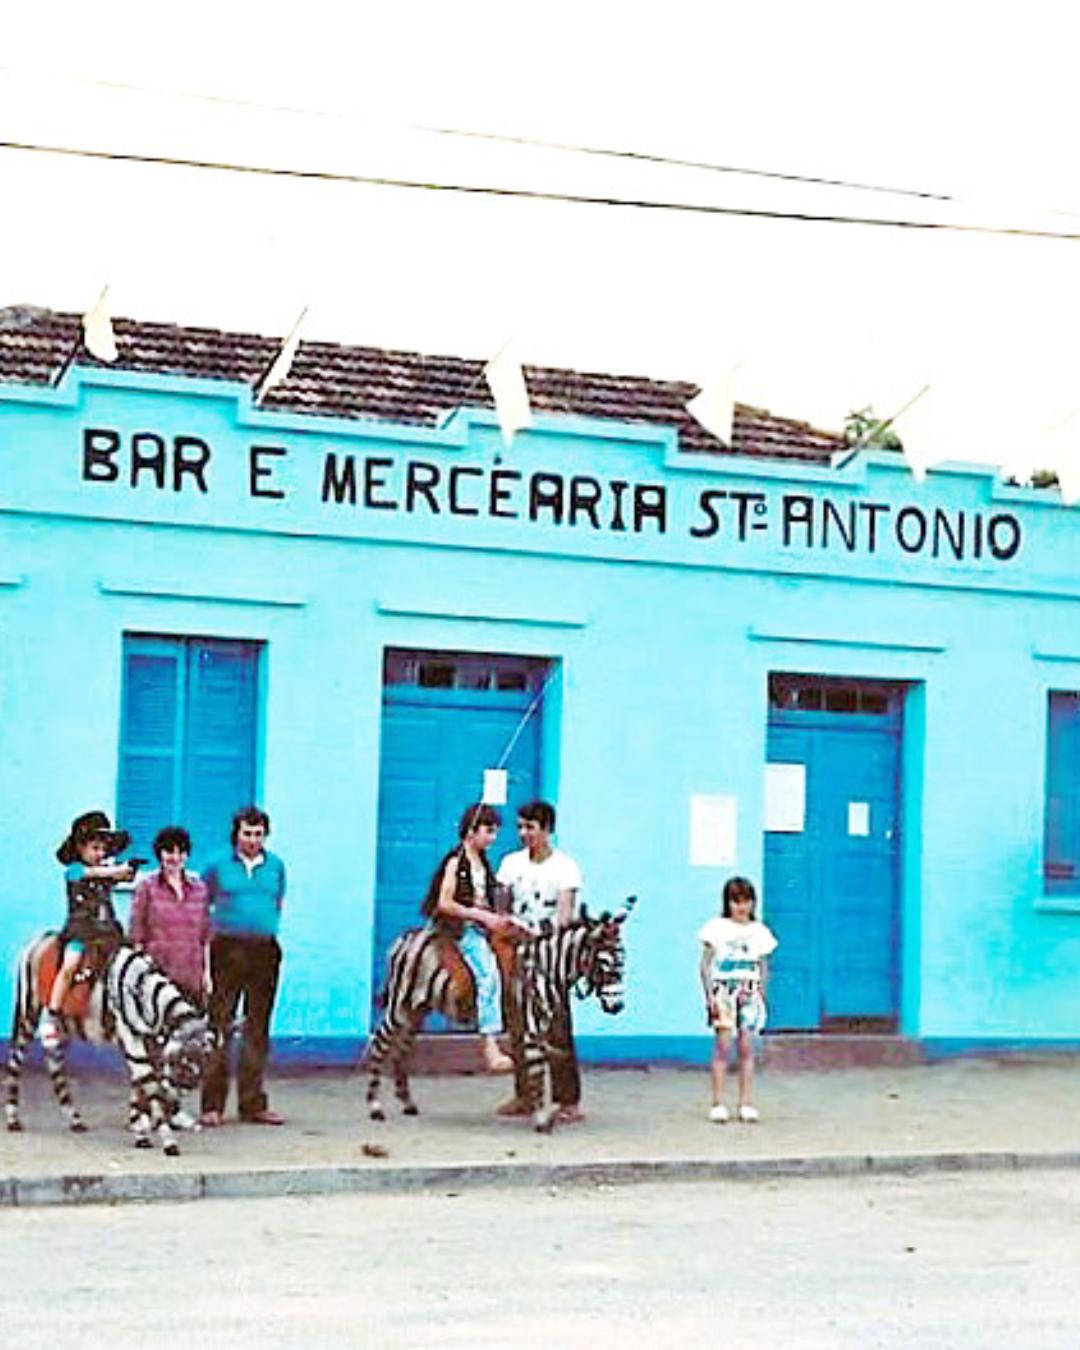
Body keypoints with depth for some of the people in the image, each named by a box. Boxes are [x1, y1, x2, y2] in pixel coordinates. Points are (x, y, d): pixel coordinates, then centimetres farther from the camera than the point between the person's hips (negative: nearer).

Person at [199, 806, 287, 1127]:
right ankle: (212, 1106, 0)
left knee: (258, 1027, 7)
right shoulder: (218, 865, 2)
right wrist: (211, 933, 1)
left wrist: (268, 927, 12)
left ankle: (253, 1103, 14)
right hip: (227, 949, -3)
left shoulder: (275, 865, 11)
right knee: (220, 1026, -4)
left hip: (265, 951, 3)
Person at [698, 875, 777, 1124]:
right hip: (723, 989, -2)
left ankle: (746, 1104, 5)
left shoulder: (758, 931, 10)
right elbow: (706, 964, 2)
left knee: (747, 1048, 0)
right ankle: (718, 1104, -1)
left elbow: (763, 966, 15)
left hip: (749, 993, 2)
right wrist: (710, 994, -5)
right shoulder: (716, 928, 1)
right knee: (723, 1046, -6)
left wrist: (762, 995, 9)